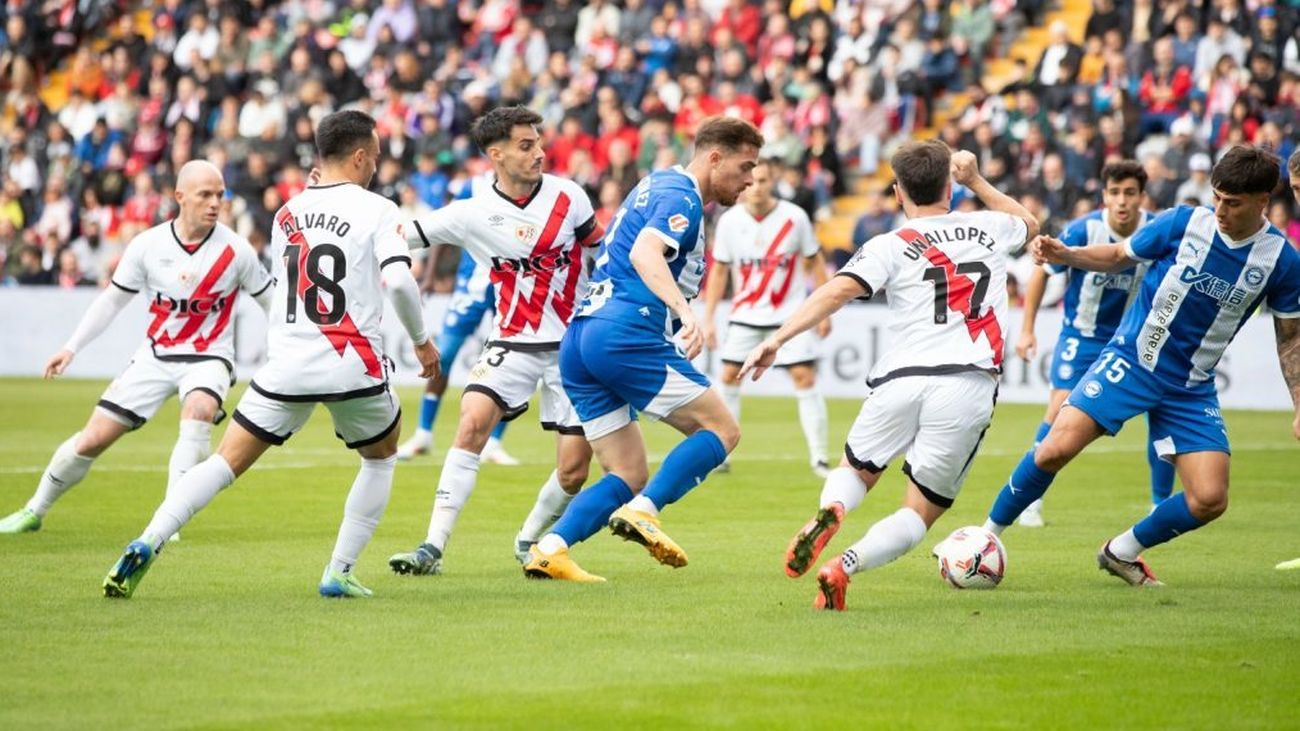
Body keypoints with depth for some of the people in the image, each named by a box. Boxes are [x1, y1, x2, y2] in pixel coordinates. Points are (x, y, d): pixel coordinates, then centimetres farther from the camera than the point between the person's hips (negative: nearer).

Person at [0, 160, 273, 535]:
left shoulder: (236, 250, -11)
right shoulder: (147, 245, -8)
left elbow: (271, 301, 2)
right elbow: (113, 299, 4)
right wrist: (72, 348, 1)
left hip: (208, 357, -2)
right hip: (155, 356, 2)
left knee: (199, 410, -35)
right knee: (93, 438, -1)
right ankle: (35, 511, 23)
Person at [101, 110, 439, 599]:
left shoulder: (286, 214, 11)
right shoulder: (378, 211, -3)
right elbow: (398, 281, -15)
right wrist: (421, 340, -2)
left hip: (286, 367, 3)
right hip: (354, 368, -3)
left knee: (226, 463, 2)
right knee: (381, 459, 23)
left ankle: (147, 544, -17)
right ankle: (339, 573, 14)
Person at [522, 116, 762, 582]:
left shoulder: (658, 185, 25)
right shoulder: (681, 197, -5)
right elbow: (644, 253, -24)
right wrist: (685, 313, -38)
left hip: (579, 340, 9)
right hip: (624, 334, -9)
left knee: (628, 476, 9)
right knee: (721, 428, -2)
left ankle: (550, 549, -8)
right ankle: (642, 512, -18)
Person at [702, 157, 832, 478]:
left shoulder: (794, 217, -9)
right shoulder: (729, 221, -5)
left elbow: (814, 261, 2)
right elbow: (719, 270, 5)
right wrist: (708, 318, 2)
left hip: (791, 312, -2)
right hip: (745, 314, 2)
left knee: (805, 379, -9)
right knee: (729, 378, -2)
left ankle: (818, 459, -4)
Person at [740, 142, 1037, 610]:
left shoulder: (891, 246, 5)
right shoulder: (988, 228, 16)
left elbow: (838, 291, -11)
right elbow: (1029, 223, 41)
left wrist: (777, 340, -13)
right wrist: (976, 180, 46)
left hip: (902, 379, -1)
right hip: (969, 387, 1)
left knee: (855, 471, 24)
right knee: (921, 513, 7)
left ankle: (829, 512, -12)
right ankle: (845, 567, -20)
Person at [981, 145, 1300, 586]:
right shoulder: (1184, 223, -11)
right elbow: (1119, 256, 4)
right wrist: (1065, 255, -13)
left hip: (1192, 390, 2)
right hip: (1130, 361, -2)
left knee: (1210, 500, -9)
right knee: (1056, 449, -18)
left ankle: (1122, 552, 17)